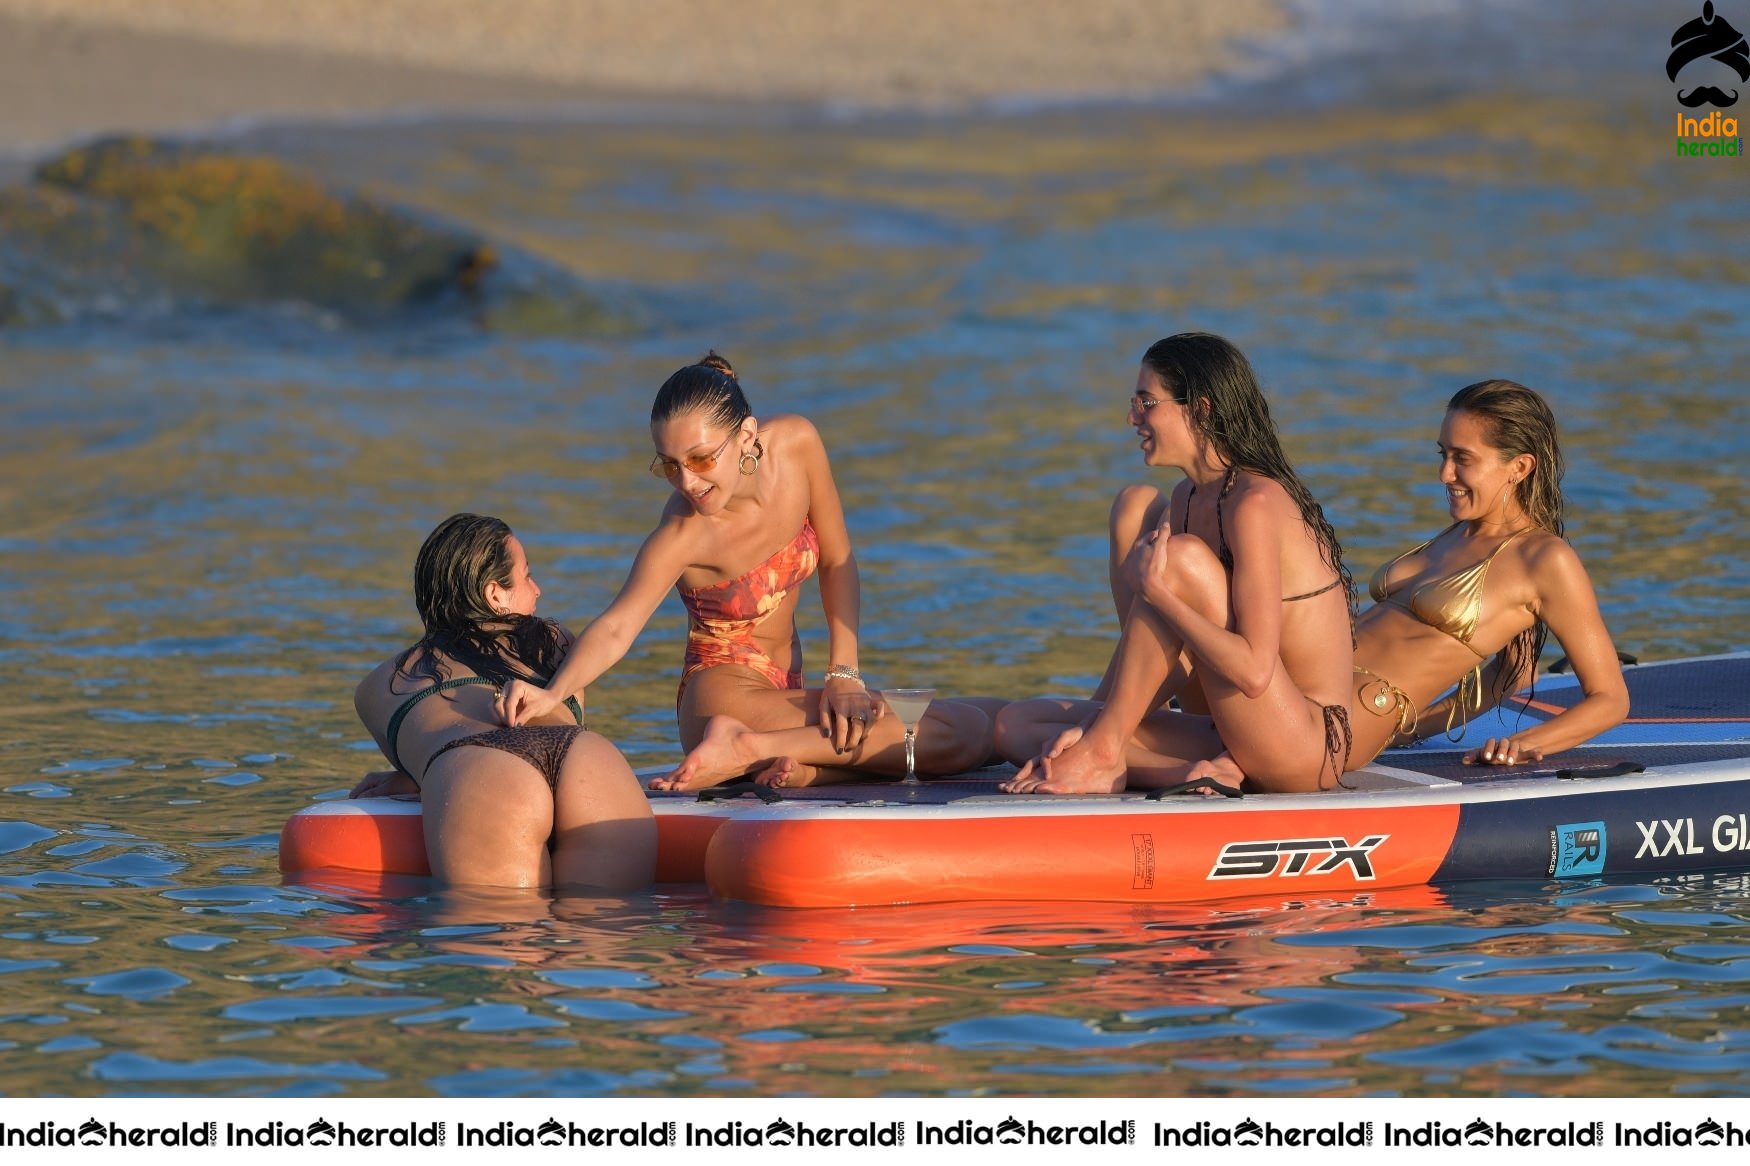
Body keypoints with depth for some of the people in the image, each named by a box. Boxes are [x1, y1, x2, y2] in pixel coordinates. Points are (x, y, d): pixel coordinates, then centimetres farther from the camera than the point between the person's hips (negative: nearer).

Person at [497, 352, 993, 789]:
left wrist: (843, 674, -7)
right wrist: (552, 694, -52)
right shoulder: (683, 535, -24)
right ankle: (747, 749, -22)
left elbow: (836, 563, 1)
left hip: (786, 693, 7)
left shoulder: (797, 444, -11)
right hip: (726, 698, -7)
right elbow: (616, 628, -34)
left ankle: (804, 768, -16)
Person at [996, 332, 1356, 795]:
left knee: (1185, 558, -25)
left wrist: (1154, 587, -22)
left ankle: (1105, 750, -14)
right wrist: (1087, 723, -5)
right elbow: (1178, 653, 9)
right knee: (1015, 725, 4)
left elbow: (1253, 671, -27)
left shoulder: (1257, 503, -18)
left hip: (1307, 751, -9)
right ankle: (1194, 773, -14)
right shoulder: (1188, 499, 11)